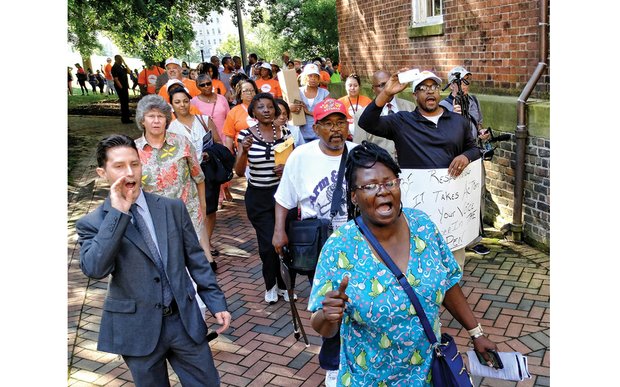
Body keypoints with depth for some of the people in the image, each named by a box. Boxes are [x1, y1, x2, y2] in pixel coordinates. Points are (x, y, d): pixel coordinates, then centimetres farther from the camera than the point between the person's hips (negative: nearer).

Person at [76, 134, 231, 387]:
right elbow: (94, 269, -23)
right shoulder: (92, 223, -5)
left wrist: (216, 302, 3)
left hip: (185, 319, 2)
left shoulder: (172, 208, 2)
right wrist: (118, 212, -22)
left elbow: (195, 259, 6)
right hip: (136, 329, -2)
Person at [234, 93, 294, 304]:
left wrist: (288, 167, -10)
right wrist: (244, 151, -22)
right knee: (268, 244, -2)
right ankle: (270, 285, 25)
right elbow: (239, 172, -5)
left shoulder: (284, 132, 2)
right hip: (258, 197, -1)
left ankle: (283, 284, 23)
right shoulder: (246, 134, -4)